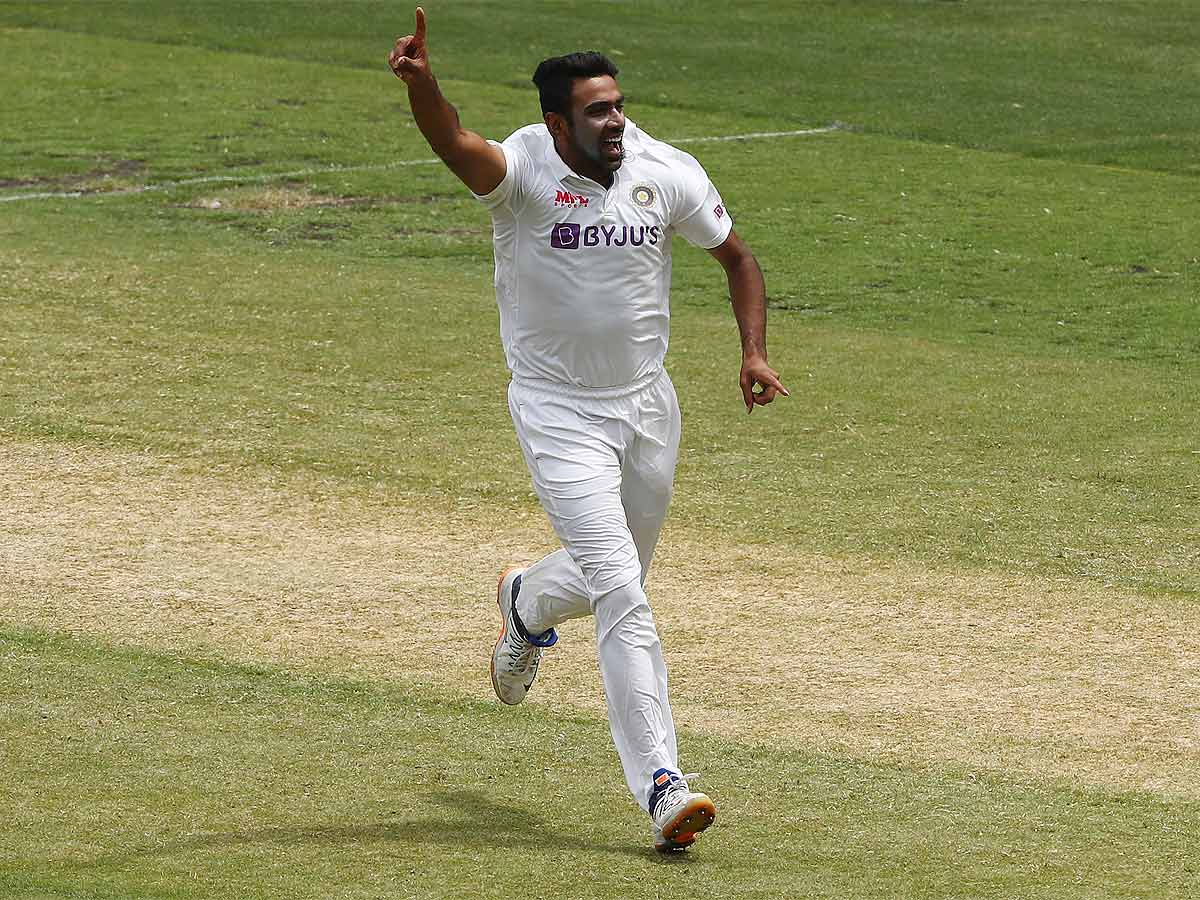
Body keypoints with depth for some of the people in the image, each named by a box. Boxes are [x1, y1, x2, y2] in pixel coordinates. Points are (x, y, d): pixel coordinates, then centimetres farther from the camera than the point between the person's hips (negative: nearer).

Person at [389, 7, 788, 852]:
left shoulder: (666, 173, -6)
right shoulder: (523, 171, -17)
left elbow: (736, 256, 8)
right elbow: (454, 141, -39)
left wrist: (754, 352, -4)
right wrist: (421, 82, -60)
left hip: (647, 404, 5)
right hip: (559, 413, -5)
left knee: (615, 578, 21)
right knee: (621, 595, -15)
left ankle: (528, 604, 56)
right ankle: (660, 782, -15)